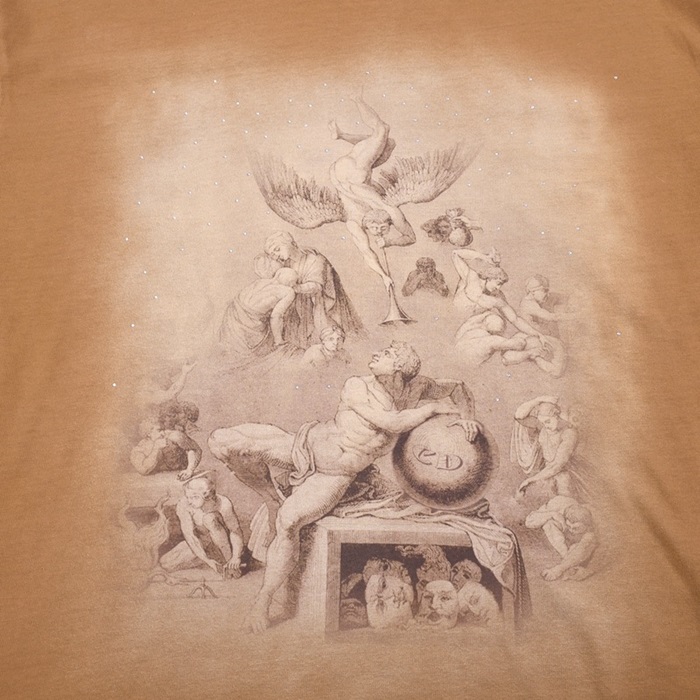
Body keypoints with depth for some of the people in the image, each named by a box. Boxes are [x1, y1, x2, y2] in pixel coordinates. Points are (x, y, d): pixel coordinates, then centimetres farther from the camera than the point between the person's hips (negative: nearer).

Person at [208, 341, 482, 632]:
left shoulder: (416, 389, -5)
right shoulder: (357, 387, -15)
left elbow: (457, 388, 9)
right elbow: (390, 423, -23)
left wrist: (465, 416, -10)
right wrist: (435, 407, -15)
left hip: (333, 475, -1)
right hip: (305, 445, 1)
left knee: (289, 520, -30)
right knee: (221, 441, -8)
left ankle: (263, 601, -8)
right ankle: (272, 497, 13)